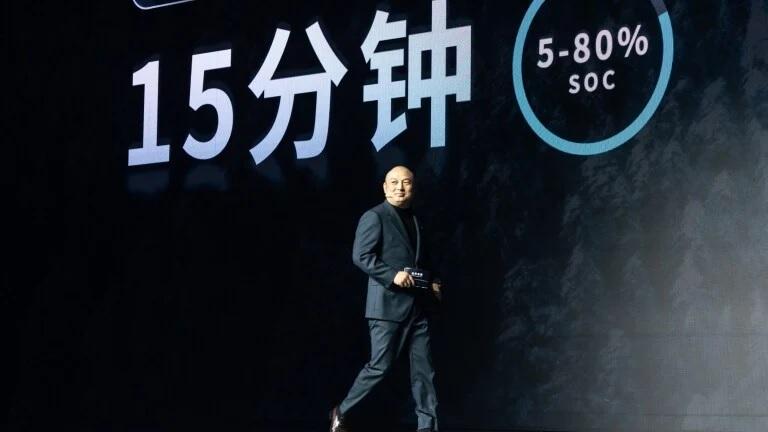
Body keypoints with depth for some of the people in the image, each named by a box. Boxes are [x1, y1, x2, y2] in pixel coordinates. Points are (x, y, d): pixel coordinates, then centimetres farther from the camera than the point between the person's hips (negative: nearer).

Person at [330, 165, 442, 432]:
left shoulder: (414, 220, 18)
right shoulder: (374, 217, -5)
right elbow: (360, 256, -15)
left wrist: (431, 285, 10)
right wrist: (393, 275, -24)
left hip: (417, 305, 7)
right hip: (388, 305, -7)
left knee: (423, 369, 3)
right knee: (380, 366, -4)